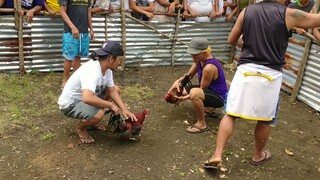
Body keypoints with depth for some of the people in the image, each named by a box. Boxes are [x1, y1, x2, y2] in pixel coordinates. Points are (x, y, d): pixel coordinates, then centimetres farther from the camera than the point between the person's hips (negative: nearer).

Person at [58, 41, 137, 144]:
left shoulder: (107, 68, -5)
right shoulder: (92, 71, -34)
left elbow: (112, 91, 2)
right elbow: (87, 98, -48)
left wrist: (124, 110, -11)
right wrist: (110, 105, -33)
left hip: (84, 97, 9)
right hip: (70, 104, -9)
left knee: (116, 89, 9)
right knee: (98, 115, -35)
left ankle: (90, 119, 14)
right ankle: (80, 127, 1)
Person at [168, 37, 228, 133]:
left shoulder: (209, 67, -30)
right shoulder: (200, 60, -4)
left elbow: (202, 89, -21)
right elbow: (189, 75, 6)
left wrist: (185, 97, -20)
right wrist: (178, 81, -14)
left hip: (219, 97, -10)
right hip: (209, 90, 10)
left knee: (194, 93, -40)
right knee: (179, 90, 10)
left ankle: (201, 124, -19)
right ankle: (207, 107, 20)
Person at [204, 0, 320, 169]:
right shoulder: (289, 14, -5)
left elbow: (231, 40, 12)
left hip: (246, 71, 2)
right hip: (270, 75, -1)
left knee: (230, 114, 8)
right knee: (265, 119, 16)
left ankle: (217, 155, 2)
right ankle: (258, 155, 34)